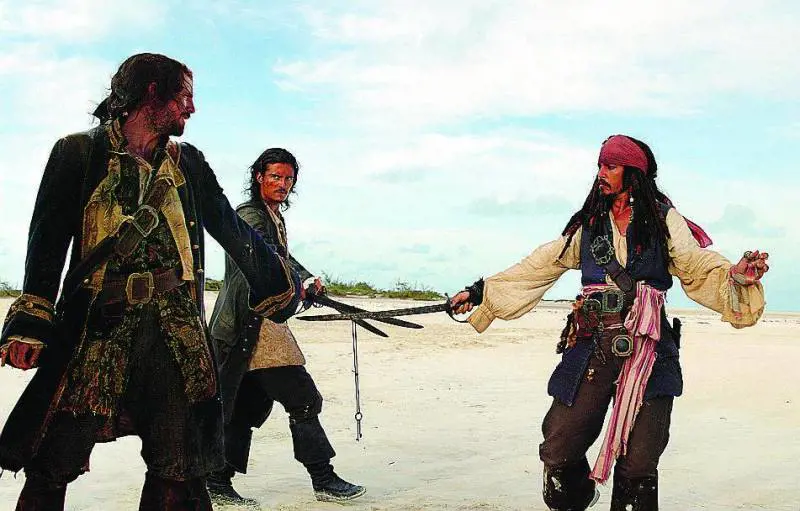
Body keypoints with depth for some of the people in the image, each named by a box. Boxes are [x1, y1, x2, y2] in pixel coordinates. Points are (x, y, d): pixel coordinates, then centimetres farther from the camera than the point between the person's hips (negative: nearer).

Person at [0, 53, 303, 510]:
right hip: (96, 326, -3)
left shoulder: (188, 162, 16)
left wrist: (280, 284, 27)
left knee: (179, 472, 2)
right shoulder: (79, 152, 5)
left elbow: (232, 229, 23)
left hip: (177, 331, 3)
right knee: (50, 464, -3)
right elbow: (48, 241, -1)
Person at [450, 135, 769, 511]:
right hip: (591, 349, 3)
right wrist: (479, 292, 15)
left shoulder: (664, 219, 8)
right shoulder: (588, 224, 16)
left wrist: (735, 274, -25)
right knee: (558, 454, 0)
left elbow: (696, 265, -4)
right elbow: (538, 268, 17)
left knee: (638, 464, -5)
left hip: (647, 352, -2)